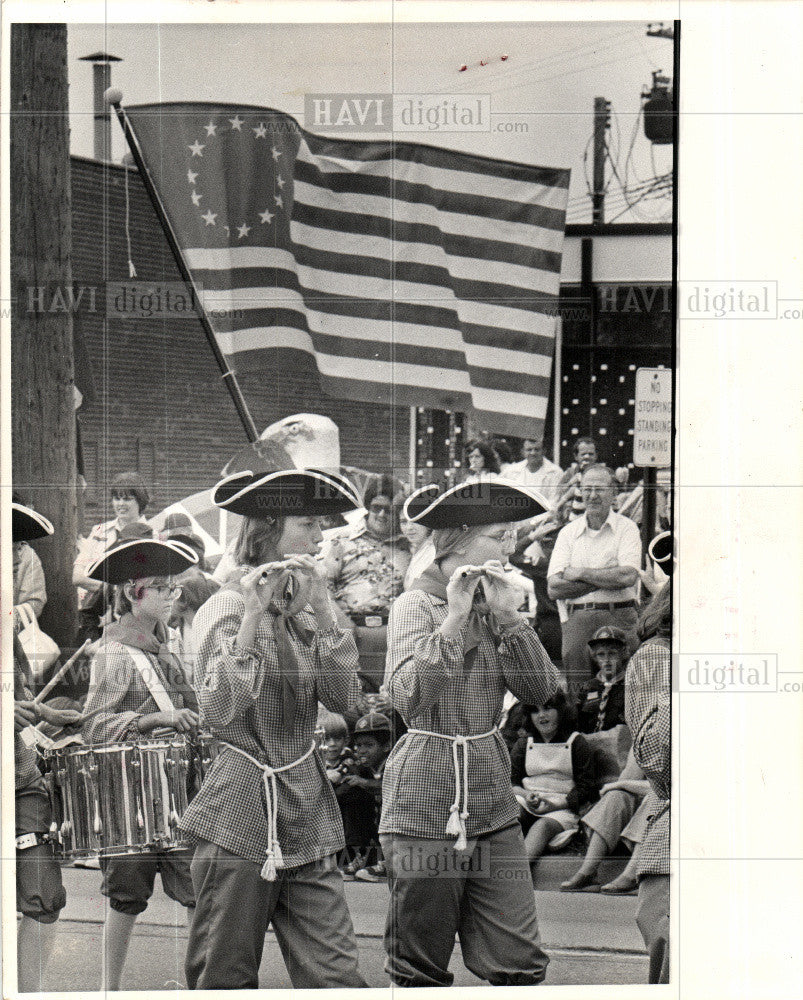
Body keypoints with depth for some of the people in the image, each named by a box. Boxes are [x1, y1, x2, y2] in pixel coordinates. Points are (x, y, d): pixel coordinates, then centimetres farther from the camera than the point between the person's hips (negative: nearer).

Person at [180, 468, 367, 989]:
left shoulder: (304, 610, 11)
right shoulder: (227, 607, -9)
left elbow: (345, 697, -1)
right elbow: (219, 712, -23)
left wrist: (322, 610, -10)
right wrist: (253, 615, -26)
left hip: (308, 812, 6)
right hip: (241, 814, -6)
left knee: (337, 976, -1)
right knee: (225, 979, 3)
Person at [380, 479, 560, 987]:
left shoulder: (497, 605, 12)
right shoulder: (416, 605, -4)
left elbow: (542, 689, 1)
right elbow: (408, 694, -21)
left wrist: (509, 617, -8)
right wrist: (454, 619, -23)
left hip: (492, 796, 5)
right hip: (426, 799, -5)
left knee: (521, 962, -1)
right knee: (421, 968, 2)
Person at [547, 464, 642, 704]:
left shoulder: (625, 528, 5)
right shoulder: (568, 532, 12)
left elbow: (628, 576, -11)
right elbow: (554, 588, 1)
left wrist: (580, 573, -4)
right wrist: (606, 580, -7)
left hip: (618, 617, -2)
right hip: (577, 619, 2)